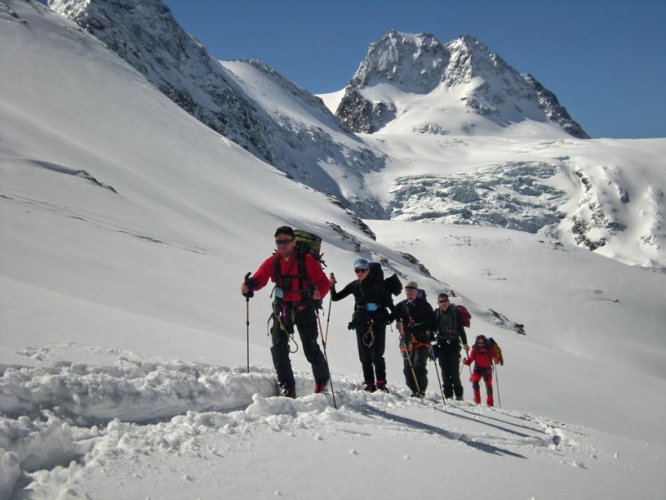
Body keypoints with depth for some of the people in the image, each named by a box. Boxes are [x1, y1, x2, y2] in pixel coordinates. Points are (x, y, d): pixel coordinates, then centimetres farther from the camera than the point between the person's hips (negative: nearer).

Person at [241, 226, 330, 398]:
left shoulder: (306, 260, -11)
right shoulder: (272, 262, -1)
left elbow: (324, 282, -10)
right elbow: (259, 278, 0)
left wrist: (319, 293, -32)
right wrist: (249, 285, -23)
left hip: (304, 308, -3)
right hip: (282, 308, 3)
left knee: (310, 349, -3)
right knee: (278, 347, -8)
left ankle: (322, 379, 24)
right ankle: (286, 385, 5)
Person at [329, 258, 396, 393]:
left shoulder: (377, 284, -2)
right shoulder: (354, 285, 9)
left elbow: (389, 301, -2)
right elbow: (335, 297, 9)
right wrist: (332, 285, -8)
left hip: (378, 322, -4)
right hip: (361, 323, 4)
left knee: (376, 355, -8)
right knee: (365, 356, 3)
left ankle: (381, 383, 4)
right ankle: (370, 385, 10)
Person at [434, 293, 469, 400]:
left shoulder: (455, 312, 5)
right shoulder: (436, 313, 8)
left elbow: (461, 328, 7)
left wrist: (464, 343, 1)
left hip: (454, 344, -1)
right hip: (441, 345, 2)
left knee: (454, 370, -8)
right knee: (445, 371, -1)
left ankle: (458, 395, -2)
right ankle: (448, 395, 3)